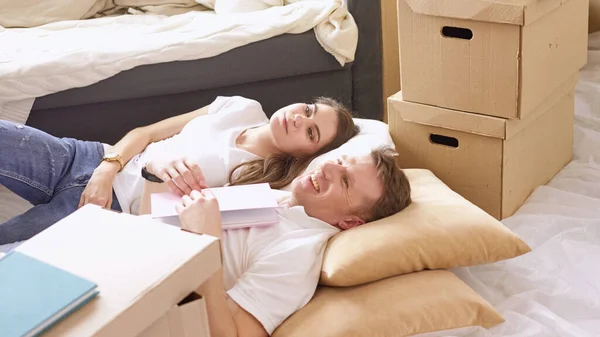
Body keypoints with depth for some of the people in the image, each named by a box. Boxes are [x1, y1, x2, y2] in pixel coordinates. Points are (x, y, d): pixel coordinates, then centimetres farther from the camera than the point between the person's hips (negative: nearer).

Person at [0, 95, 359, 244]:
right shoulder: (245, 108, 6)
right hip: (93, 159, 5)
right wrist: (108, 168, -9)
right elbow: (145, 132, 7)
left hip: (115, 208, -5)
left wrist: (156, 163, -29)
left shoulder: (260, 183, -9)